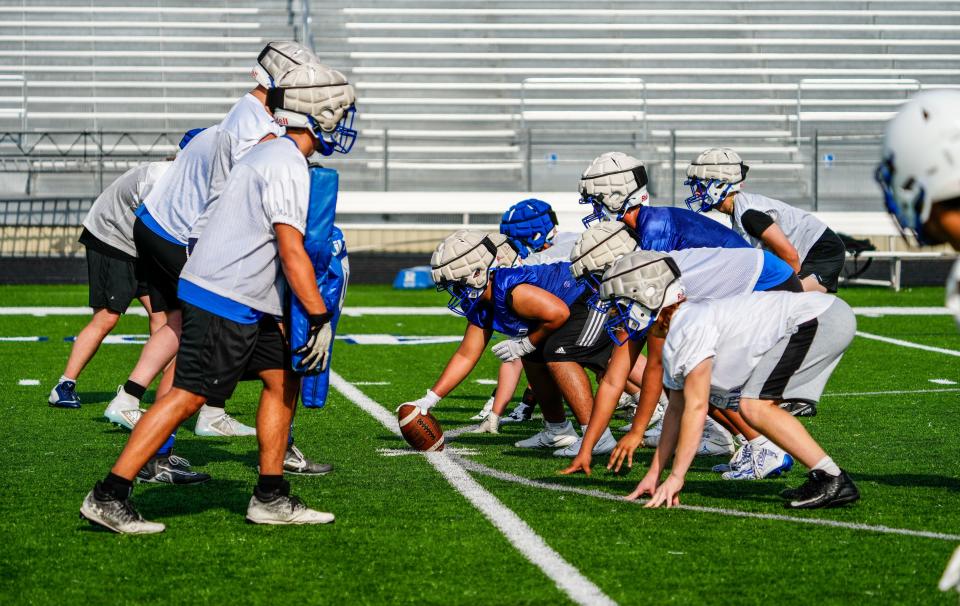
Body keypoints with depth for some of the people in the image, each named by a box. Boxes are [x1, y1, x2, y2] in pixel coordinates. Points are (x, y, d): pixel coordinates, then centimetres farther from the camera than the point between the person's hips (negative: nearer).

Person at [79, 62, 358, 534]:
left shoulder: (269, 153, 15)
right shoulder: (289, 166, -16)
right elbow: (291, 251, -21)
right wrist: (320, 319, -20)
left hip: (246, 305, 10)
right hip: (225, 302, -10)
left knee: (283, 381, 13)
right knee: (187, 397, -9)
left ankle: (270, 498, 17)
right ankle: (108, 497, -8)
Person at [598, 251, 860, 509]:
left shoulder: (688, 331, -15)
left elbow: (696, 407, -15)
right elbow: (677, 409, 22)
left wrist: (676, 477, -11)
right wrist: (655, 473, 24)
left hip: (821, 319, -10)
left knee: (754, 406, -13)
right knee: (755, 407, 13)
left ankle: (833, 479, -12)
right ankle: (825, 479, 9)